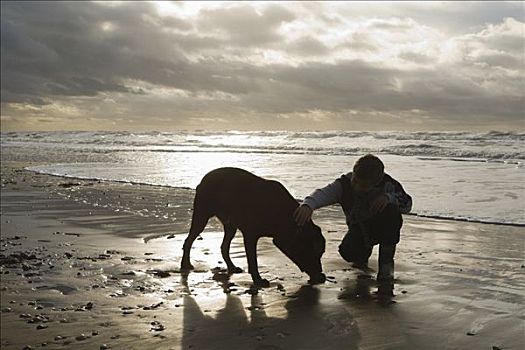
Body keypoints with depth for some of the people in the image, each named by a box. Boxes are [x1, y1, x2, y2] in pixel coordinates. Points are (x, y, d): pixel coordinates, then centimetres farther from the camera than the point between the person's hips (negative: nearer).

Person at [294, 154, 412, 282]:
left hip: (383, 227, -1)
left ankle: (386, 261, -15)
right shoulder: (345, 184, -25)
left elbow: (407, 204, -19)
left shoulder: (386, 184, -24)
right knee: (348, 252, -29)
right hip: (359, 227, 1)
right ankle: (364, 252, 15)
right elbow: (323, 193, -43)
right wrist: (308, 205, -66)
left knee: (392, 211, -35)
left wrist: (388, 197, -40)